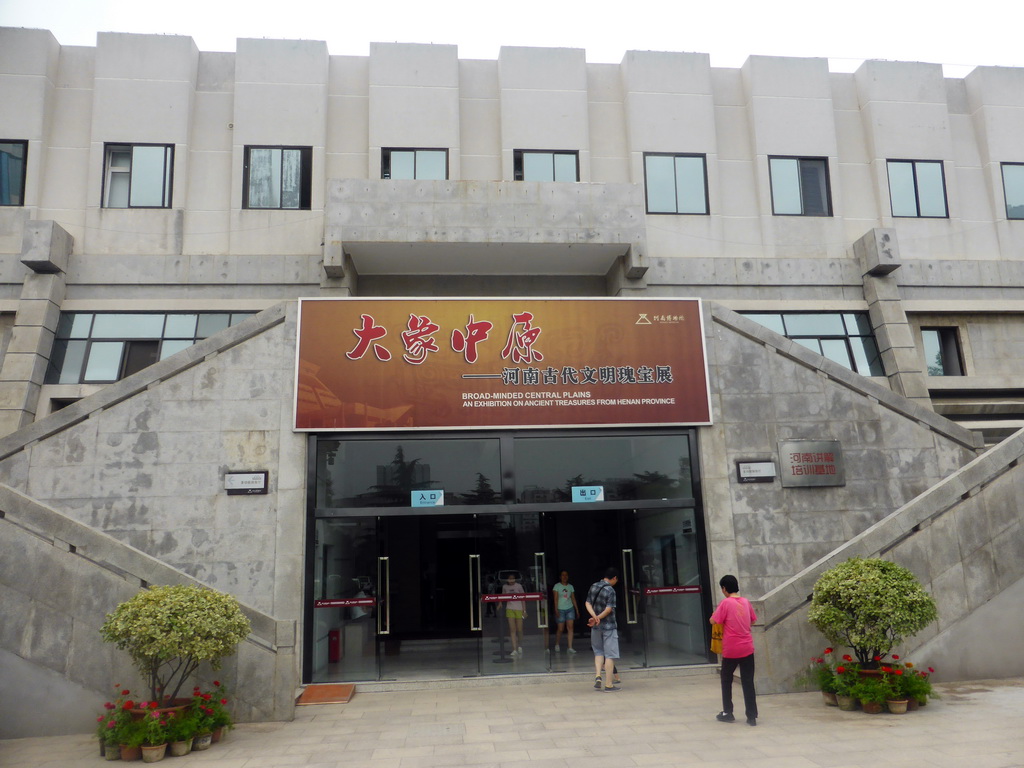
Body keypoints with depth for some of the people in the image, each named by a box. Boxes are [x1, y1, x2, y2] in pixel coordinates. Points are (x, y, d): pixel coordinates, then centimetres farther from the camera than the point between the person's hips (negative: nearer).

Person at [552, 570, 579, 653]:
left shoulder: (570, 586, 10)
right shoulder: (557, 586, -1)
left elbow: (573, 598, 12)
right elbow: (556, 598, -5)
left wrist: (577, 609, 8)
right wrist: (556, 609, -13)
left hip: (570, 609, 3)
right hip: (561, 609, -3)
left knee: (570, 627, -7)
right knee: (560, 629, 0)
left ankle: (570, 647, -5)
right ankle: (557, 645, 23)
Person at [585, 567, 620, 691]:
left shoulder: (593, 586, 4)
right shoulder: (610, 590, -14)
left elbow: (587, 603, 0)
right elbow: (609, 609, -20)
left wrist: (594, 616, -12)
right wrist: (597, 619, -14)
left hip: (596, 627, 5)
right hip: (609, 626, -5)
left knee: (599, 652, 20)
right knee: (610, 655, 2)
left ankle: (598, 676, 2)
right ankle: (609, 684, 3)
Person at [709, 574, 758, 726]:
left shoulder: (726, 603, -13)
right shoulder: (746, 602, 3)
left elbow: (713, 621, -13)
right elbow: (752, 620, 16)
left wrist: (724, 618, 6)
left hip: (731, 650, -4)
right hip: (747, 648, 4)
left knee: (726, 680, 14)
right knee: (748, 682, 6)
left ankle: (728, 713, 20)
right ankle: (752, 716, 4)